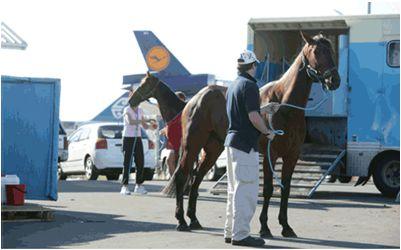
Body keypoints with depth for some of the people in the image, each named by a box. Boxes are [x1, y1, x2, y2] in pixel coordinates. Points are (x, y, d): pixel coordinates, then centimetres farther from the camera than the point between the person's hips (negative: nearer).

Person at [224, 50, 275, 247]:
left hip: (232, 140, 10)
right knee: (246, 190, -6)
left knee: (235, 189, 15)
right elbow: (253, 117, -20)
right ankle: (240, 235, -6)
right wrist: (268, 132, -6)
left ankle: (230, 232, 20)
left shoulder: (233, 86, 15)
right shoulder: (249, 85, -13)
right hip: (246, 143, -10)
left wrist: (264, 109, 31)